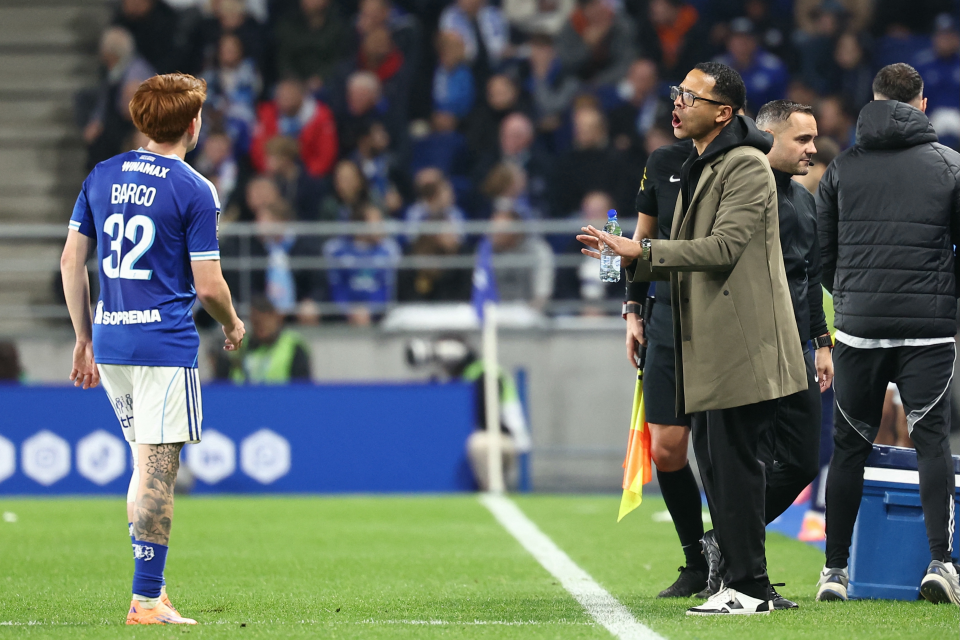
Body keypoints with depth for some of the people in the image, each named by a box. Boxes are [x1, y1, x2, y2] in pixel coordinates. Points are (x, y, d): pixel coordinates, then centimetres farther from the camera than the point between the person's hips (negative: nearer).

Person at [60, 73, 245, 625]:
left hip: (110, 337, 6)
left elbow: (71, 260, 10)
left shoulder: (102, 176, 10)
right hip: (165, 341, -6)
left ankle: (150, 585, 19)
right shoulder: (196, 191, -7)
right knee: (158, 470, -5)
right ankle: (147, 600, -7)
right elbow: (208, 286, -9)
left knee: (147, 465, 18)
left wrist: (84, 340, 17)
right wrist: (233, 326, 11)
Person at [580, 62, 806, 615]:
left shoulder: (746, 166, -11)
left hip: (742, 342, -10)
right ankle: (741, 583, 16)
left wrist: (642, 249, -18)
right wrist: (628, 260, 10)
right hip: (711, 347, 10)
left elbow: (724, 245, -20)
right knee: (715, 463, 11)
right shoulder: (700, 169, 21)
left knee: (734, 463, -9)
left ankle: (749, 588, -6)